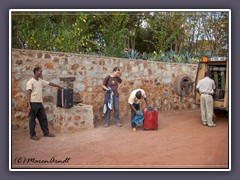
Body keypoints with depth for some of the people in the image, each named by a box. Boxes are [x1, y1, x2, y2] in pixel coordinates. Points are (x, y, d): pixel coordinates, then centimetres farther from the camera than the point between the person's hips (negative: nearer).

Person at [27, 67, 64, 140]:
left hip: (40, 103, 7)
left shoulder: (41, 81, 11)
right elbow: (28, 93, -13)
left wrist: (59, 86, 26)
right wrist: (29, 105, -18)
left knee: (43, 118, 11)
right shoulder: (30, 82, -10)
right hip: (33, 103, -7)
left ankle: (46, 132, 20)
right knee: (32, 120, 3)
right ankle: (32, 135, 13)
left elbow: (50, 83, 20)